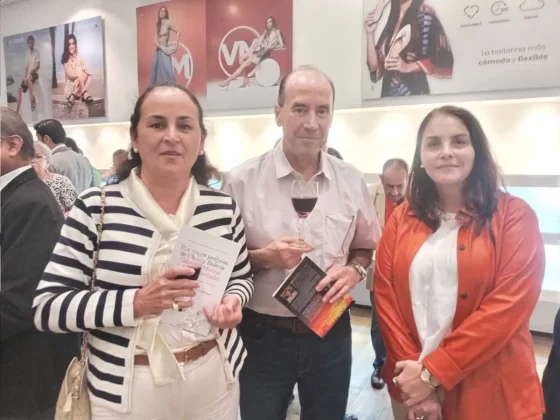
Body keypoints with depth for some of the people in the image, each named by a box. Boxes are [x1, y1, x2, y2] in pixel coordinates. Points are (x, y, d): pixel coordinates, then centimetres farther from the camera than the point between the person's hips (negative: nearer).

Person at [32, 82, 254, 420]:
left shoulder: (224, 208, -2)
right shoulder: (95, 209, -10)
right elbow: (47, 308, -10)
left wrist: (232, 301, -12)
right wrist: (136, 302, -24)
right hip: (125, 387, -2)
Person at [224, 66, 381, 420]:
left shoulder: (352, 181, 0)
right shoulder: (243, 180, -10)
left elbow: (370, 246, 10)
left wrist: (355, 270, -11)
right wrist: (264, 257, -21)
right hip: (263, 335, -2)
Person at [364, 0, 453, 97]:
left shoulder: (424, 15, 1)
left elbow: (444, 59, -8)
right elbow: (375, 69, 10)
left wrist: (408, 67, -20)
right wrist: (370, 33, 4)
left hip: (413, 93, -4)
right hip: (388, 94, 5)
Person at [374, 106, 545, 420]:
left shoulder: (514, 215, -7)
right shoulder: (402, 218, 2)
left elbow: (509, 305, -15)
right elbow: (385, 296, -2)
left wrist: (432, 373, -16)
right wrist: (412, 367, -12)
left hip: (488, 391, -2)